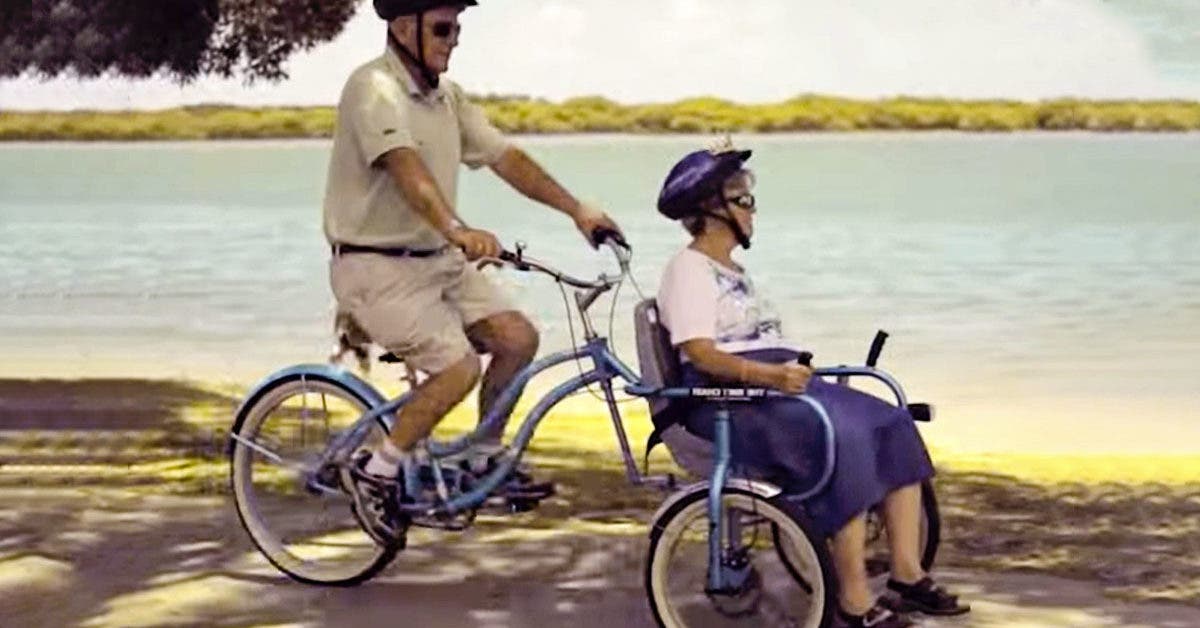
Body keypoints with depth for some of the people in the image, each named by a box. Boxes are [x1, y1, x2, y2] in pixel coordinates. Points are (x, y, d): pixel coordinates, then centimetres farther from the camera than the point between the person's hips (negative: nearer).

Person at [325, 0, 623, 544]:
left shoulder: (446, 96, 9)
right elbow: (405, 166, -35)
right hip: (377, 268, -8)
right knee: (458, 366, -21)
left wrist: (576, 209, 0)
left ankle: (488, 459, 16)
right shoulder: (375, 89, -19)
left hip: (438, 260, 8)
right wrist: (456, 229, -51)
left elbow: (504, 157, 8)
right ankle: (375, 472, -4)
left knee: (517, 337, -3)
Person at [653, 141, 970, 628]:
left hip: (779, 383, 9)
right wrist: (769, 375, -30)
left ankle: (907, 574, -13)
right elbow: (701, 354, -17)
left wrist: (793, 373, 9)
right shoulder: (688, 270, -4)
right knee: (844, 440, -31)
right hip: (729, 400, -9)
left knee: (894, 427, -9)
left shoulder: (732, 271, 27)